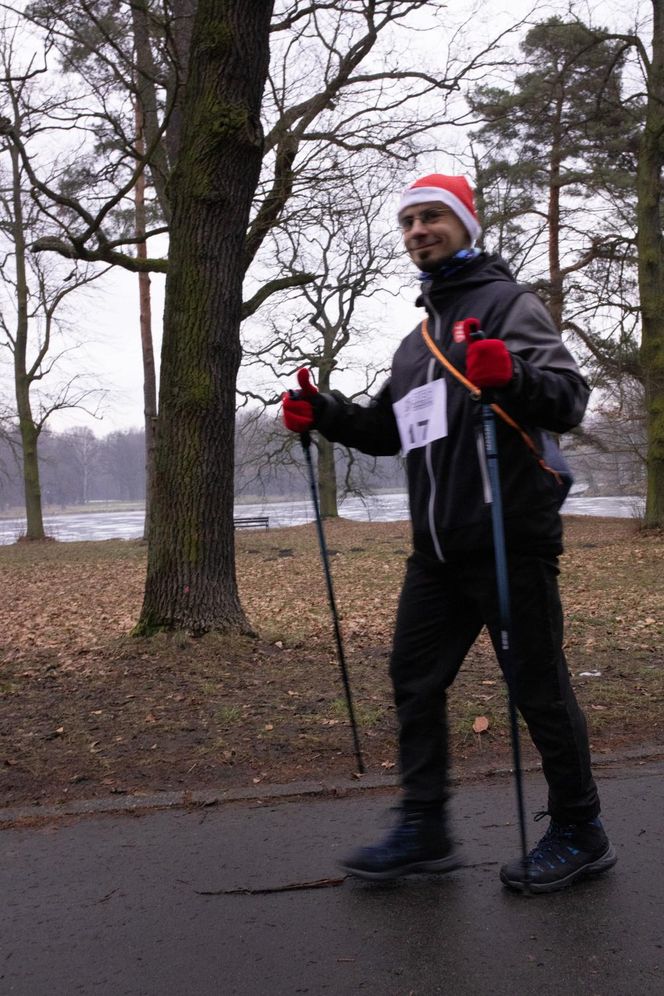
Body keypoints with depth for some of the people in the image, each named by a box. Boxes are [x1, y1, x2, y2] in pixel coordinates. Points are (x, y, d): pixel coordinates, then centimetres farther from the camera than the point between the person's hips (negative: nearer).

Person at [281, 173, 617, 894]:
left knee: (538, 686, 1)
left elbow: (570, 397, -16)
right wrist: (322, 413, 11)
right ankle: (423, 828, 21)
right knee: (414, 679, 9)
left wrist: (512, 375, -36)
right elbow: (389, 429, 26)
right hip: (437, 549, 8)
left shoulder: (507, 303, -3)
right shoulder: (418, 338, 21)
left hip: (509, 539, -8)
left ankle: (579, 833, 18)